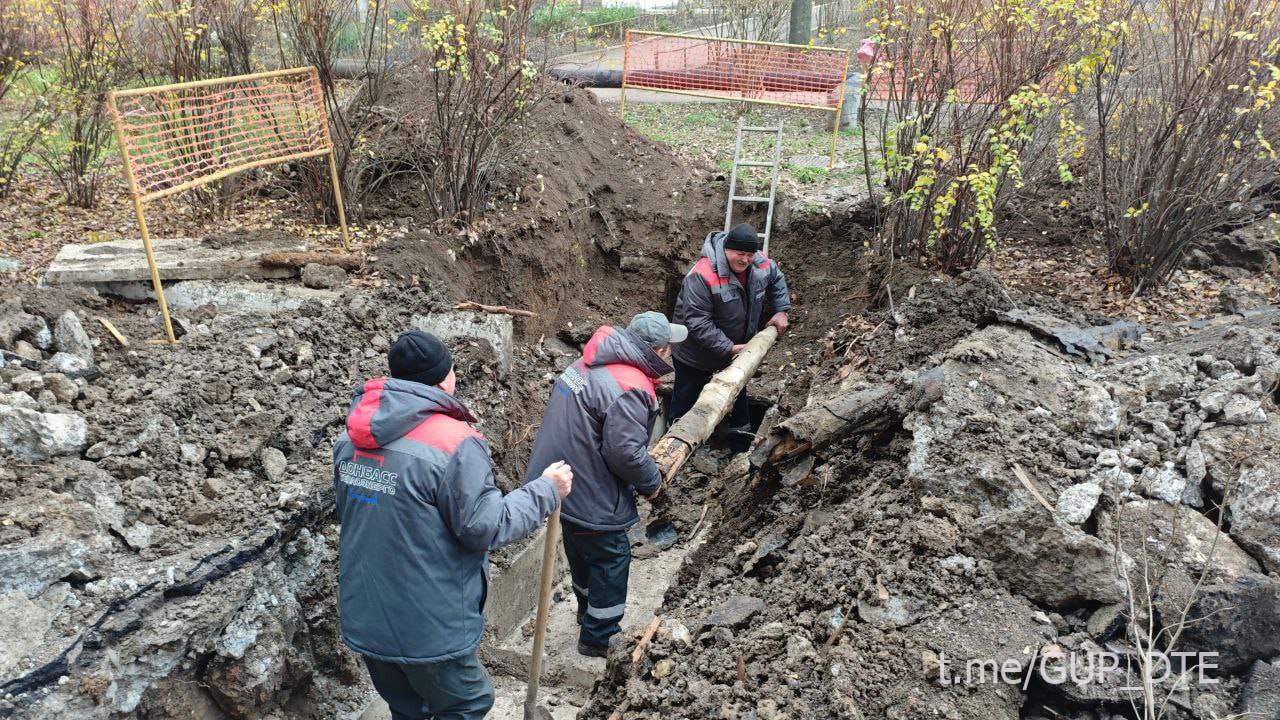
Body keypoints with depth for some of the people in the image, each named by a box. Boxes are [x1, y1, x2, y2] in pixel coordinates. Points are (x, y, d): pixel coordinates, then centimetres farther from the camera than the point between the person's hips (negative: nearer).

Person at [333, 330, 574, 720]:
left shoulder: (354, 435, 1)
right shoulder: (454, 442, -22)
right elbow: (485, 527, -17)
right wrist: (545, 490, -5)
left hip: (363, 618, 7)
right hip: (426, 627, -7)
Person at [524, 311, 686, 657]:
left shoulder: (589, 364, 4)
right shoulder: (630, 389, -26)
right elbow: (625, 452, -27)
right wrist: (652, 481, -8)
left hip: (563, 483, 9)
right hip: (590, 497, -9)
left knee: (583, 554, 27)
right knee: (611, 560, 10)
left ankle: (589, 614, 48)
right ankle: (598, 638, 24)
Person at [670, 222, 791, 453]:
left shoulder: (762, 265, -14)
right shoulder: (703, 276, -35)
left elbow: (777, 280, 12)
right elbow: (697, 323, -34)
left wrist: (781, 310, 1)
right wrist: (729, 348, -33)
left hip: (737, 350, 6)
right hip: (696, 354, -6)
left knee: (738, 400, 21)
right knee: (685, 402, 8)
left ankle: (741, 451, 38)